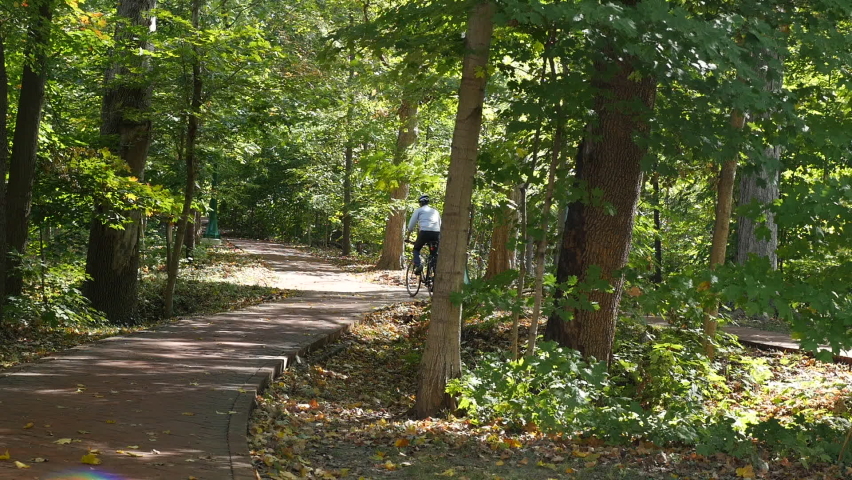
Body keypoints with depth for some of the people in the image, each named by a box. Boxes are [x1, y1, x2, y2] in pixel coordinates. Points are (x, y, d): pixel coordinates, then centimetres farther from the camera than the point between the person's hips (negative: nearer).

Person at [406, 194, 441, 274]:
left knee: (416, 249, 18)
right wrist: (440, 236, 42)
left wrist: (407, 237, 24)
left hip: (425, 232, -3)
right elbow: (440, 225, 31)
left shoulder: (418, 210, 16)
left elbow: (411, 225, 14)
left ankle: (417, 265, -6)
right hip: (436, 233, 3)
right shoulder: (435, 211, 28)